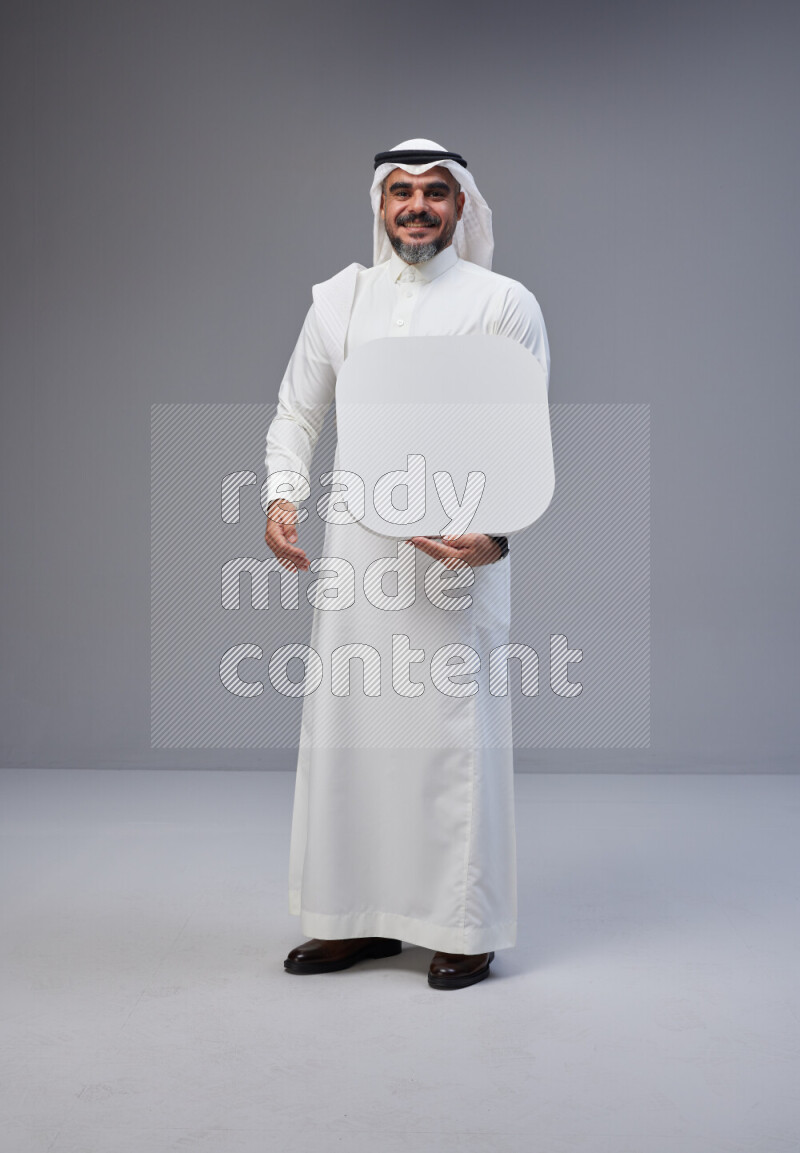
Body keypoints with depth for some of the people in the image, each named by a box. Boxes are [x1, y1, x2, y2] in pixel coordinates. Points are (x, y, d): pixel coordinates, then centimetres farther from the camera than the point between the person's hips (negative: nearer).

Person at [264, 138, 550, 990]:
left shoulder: (505, 303, 1)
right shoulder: (338, 298, 11)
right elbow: (295, 412, 16)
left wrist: (498, 532, -19)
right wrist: (282, 496, -2)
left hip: (460, 545, -3)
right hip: (356, 540, 4)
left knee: (457, 732, -1)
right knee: (347, 722, 6)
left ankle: (466, 929, 12)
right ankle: (357, 916, 20)